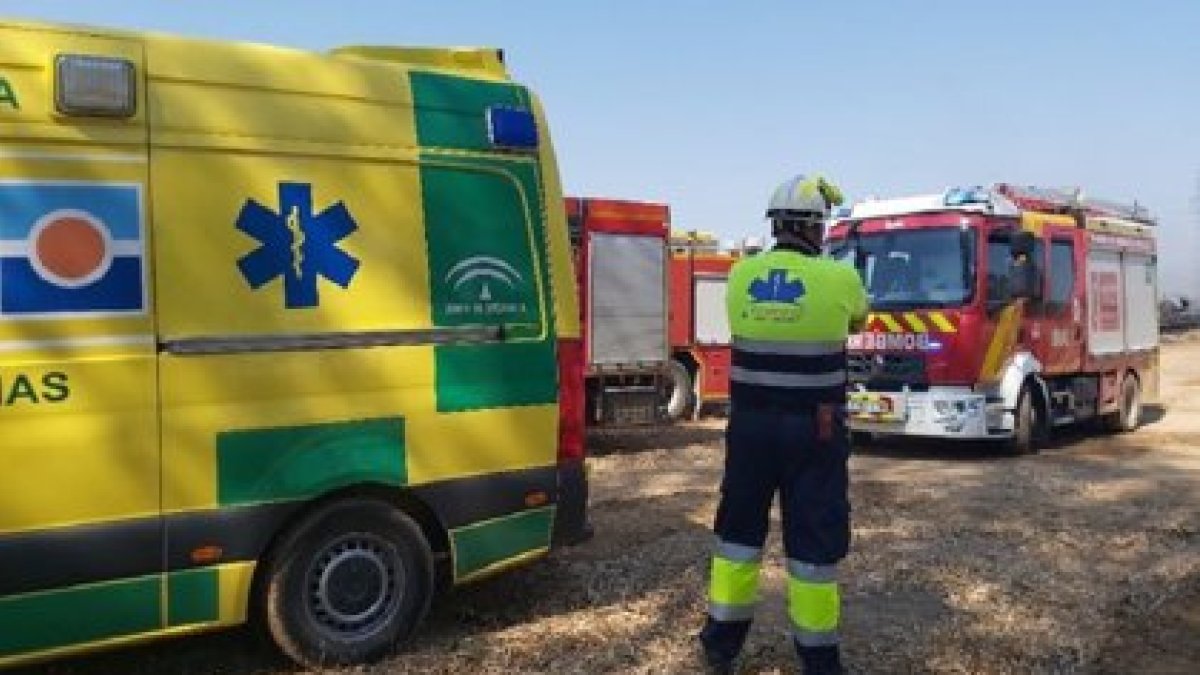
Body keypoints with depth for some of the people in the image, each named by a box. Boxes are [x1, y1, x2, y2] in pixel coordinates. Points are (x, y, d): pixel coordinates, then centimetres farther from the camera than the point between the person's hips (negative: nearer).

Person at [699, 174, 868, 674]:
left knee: (740, 526, 16)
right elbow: (858, 321, 12)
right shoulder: (839, 279, -10)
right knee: (814, 537, 7)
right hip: (813, 430, -3)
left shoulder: (741, 275, -2)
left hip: (750, 423, 3)